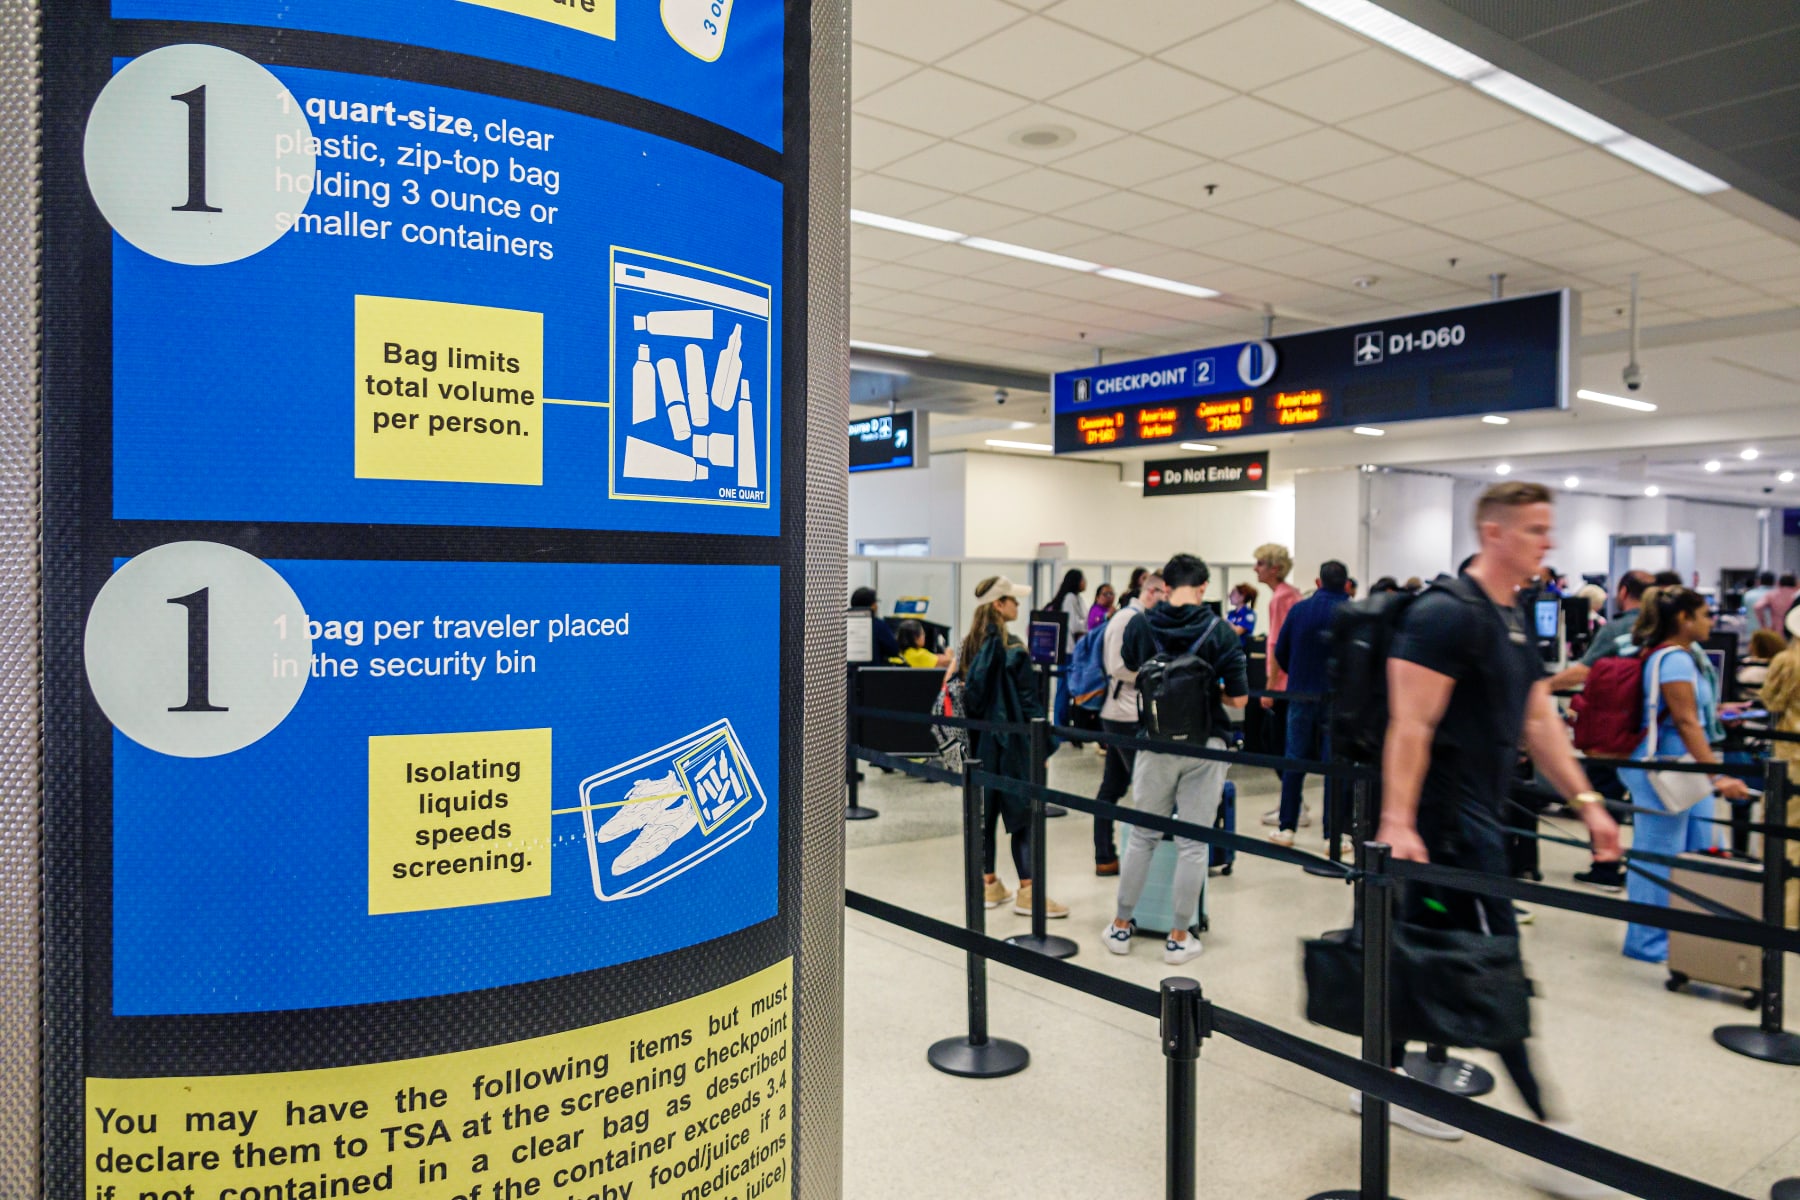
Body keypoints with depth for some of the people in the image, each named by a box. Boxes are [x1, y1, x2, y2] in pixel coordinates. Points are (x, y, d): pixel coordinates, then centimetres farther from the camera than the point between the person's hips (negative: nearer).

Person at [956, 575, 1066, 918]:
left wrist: (975, 729, 18)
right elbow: (1028, 700, -13)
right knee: (1023, 814, -1)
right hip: (1011, 742, -7)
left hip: (979, 740, 8)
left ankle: (988, 884, 19)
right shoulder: (1012, 648, -14)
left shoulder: (969, 646, 7)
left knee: (985, 810, 11)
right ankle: (1027, 893, 2)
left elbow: (965, 694, 12)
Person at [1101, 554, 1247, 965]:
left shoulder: (1140, 625, -4)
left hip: (1156, 743, 2)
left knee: (1141, 836, 15)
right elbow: (1239, 698, -9)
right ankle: (1179, 938, 15)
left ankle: (1121, 926, 24)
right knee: (1193, 844, 7)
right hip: (1205, 746, -2)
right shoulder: (1220, 631, -10)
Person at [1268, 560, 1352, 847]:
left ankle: (1286, 827, 14)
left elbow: (1280, 652, 4)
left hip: (1301, 695, 3)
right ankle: (1333, 834, 7)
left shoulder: (1299, 609, 1)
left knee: (1295, 760, 10)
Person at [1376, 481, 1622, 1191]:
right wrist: (1397, 824, -26)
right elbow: (1410, 726, -21)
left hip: (1478, 815, 9)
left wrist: (1585, 802, 10)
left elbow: (1539, 722, 17)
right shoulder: (1447, 613, -16)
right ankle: (1551, 1139, 6)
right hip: (1448, 818, -9)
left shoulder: (1518, 625, 14)